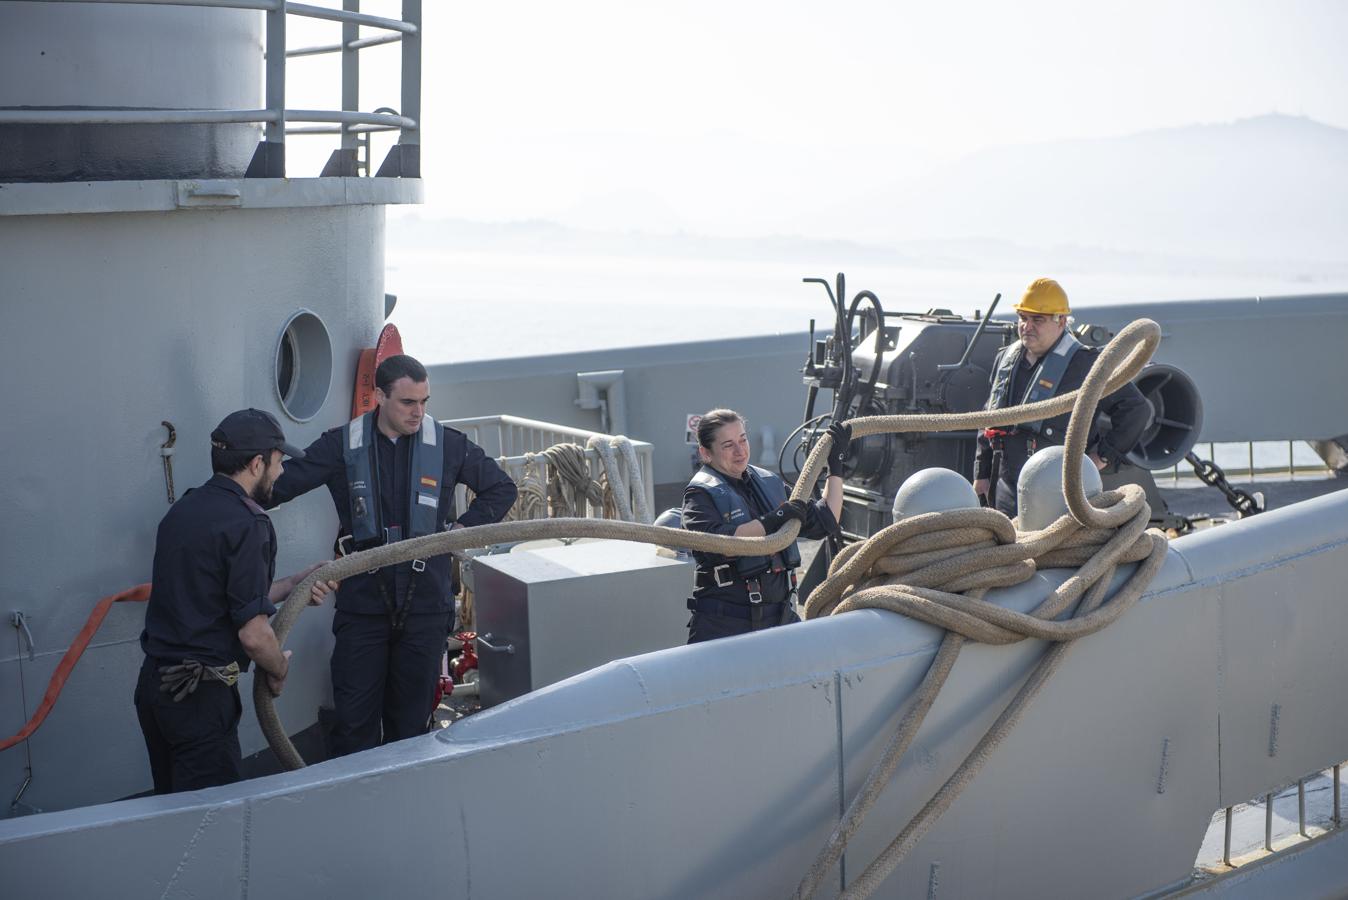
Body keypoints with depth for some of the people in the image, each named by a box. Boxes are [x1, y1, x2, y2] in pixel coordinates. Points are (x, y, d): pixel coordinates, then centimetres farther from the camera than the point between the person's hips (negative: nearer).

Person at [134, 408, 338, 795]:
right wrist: (279, 670, 1)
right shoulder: (246, 523, -16)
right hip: (199, 695, -9)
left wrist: (294, 584, 18)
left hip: (153, 683, 9)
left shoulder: (183, 509, 10)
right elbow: (253, 633, -19)